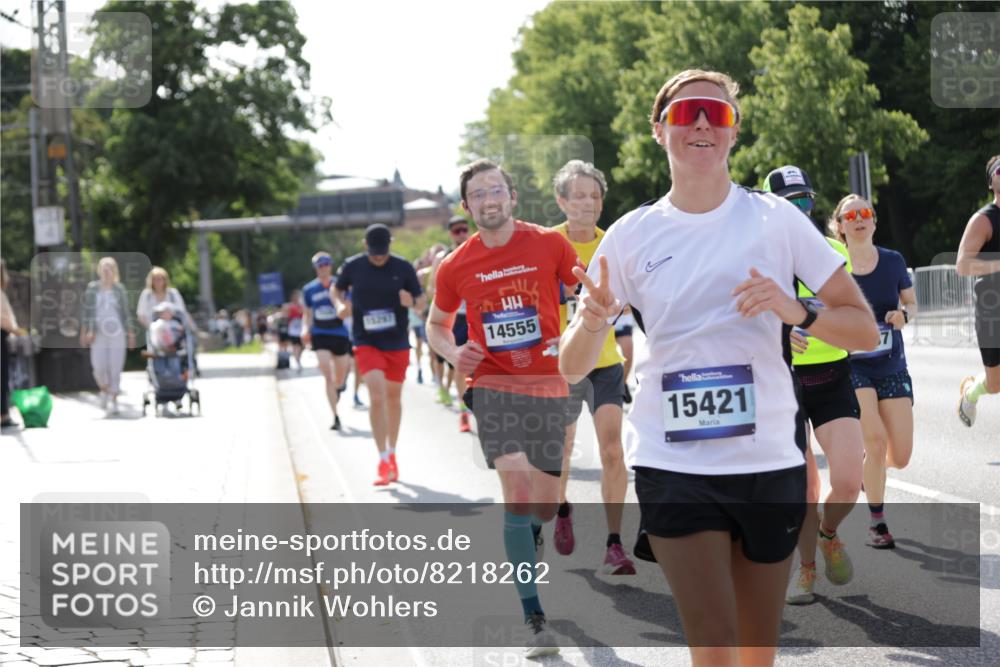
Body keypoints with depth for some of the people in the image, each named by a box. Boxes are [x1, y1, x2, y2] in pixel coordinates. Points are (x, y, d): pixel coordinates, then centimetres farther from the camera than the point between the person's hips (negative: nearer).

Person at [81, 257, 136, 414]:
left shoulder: (119, 290, 7)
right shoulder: (92, 289, 5)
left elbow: (125, 313, 11)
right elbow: (87, 312, 7)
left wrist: (131, 333, 8)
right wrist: (84, 332, 1)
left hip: (117, 333, 0)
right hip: (99, 333, 0)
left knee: (115, 367, -4)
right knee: (99, 367, -8)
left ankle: (113, 400, 3)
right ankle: (104, 391, 22)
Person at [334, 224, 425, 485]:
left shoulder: (403, 267, -5)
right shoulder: (353, 266, -4)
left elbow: (421, 302, 1)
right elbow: (336, 289, 13)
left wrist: (412, 302, -22)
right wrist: (340, 305, -8)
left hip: (398, 344, 2)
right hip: (366, 343, -2)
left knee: (393, 398, 14)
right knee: (377, 396, -17)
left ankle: (391, 453, 33)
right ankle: (384, 461, -14)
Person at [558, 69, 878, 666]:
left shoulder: (775, 220, 1)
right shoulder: (632, 236, 3)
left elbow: (865, 330, 1)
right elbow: (573, 368, 5)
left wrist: (796, 312, -18)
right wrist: (592, 322, -18)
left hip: (771, 463, 1)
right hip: (675, 468, -1)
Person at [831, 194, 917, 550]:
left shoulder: (893, 262, 0)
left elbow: (911, 302, 13)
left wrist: (904, 314, -9)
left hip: (892, 367, 3)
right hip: (851, 367, -3)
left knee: (900, 457, -2)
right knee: (876, 438, -22)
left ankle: (866, 466, 35)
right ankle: (877, 522, -3)